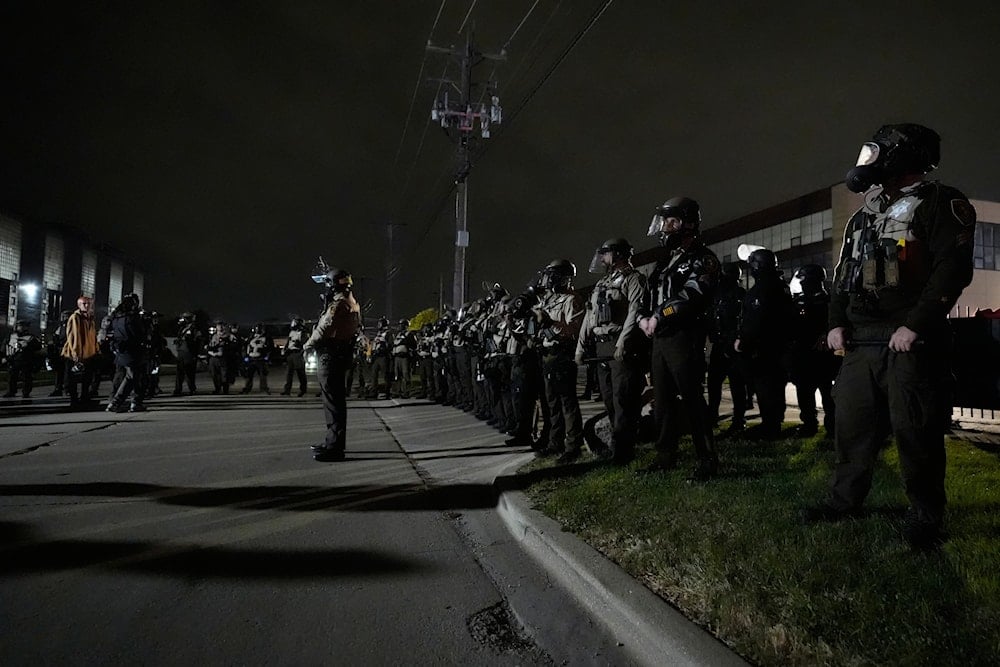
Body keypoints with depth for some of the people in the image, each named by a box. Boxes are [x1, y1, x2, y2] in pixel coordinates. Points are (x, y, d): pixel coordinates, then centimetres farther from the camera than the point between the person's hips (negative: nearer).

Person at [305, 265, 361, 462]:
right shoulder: (351, 302, 14)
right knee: (335, 400, 17)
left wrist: (307, 345, -3)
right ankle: (333, 441, 27)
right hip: (341, 355, 10)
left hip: (330, 356, -10)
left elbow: (322, 330, -19)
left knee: (333, 401, -8)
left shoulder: (338, 304, -16)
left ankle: (334, 447, -5)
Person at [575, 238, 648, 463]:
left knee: (623, 401, -9)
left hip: (623, 349, -9)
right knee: (609, 400, 11)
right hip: (602, 349, 9)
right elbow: (589, 316, 23)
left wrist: (622, 341, -26)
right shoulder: (601, 284, 24)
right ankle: (619, 443, 20)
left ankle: (621, 450, -7)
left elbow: (635, 311, -16)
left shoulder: (633, 279, -2)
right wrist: (581, 346, 16)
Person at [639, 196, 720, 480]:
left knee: (691, 399, -7)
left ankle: (707, 460, 2)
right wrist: (644, 317, 3)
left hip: (683, 338, -8)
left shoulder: (702, 258, -5)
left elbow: (690, 297, -19)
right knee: (663, 400, 12)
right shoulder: (665, 260, 21)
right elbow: (651, 294, 22)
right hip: (659, 339, 8)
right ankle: (666, 456, 22)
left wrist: (659, 317, -16)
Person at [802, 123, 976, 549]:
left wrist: (916, 325, -18)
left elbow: (953, 269, -12)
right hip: (860, 342, 7)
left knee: (914, 430, -2)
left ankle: (926, 516, 13)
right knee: (852, 423, 9)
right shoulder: (864, 215, 21)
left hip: (910, 343, -6)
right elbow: (843, 274, 21)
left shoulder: (941, 203, -1)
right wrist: (836, 323, 9)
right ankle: (845, 500, 21)